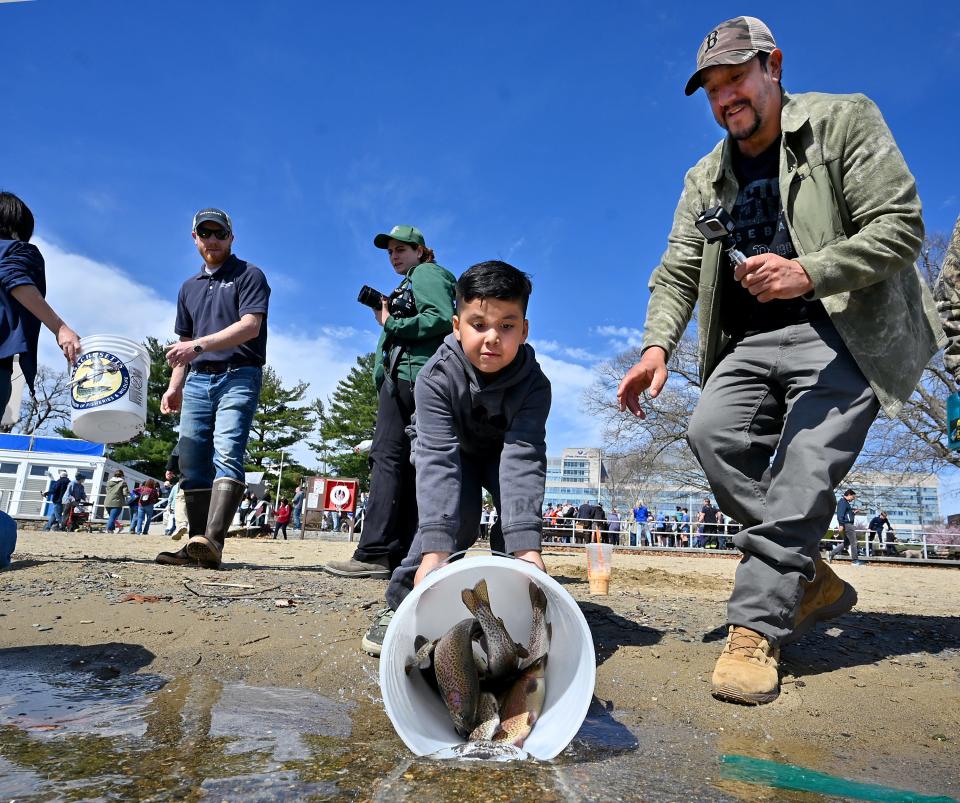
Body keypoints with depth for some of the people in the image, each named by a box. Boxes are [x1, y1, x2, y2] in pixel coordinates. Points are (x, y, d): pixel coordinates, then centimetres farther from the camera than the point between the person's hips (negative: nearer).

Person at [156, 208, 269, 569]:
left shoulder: (249, 275, 3)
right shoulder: (190, 287, 24)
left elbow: (250, 325, -13)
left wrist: (200, 344, -23)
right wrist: (174, 387, 14)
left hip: (238, 377, -7)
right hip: (197, 381, 7)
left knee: (226, 454, -21)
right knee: (192, 465, 0)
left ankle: (213, 541, -31)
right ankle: (196, 547, 3)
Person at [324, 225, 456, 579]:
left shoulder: (426, 274, 2)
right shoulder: (411, 284, 30)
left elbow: (443, 318, -16)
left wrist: (392, 325, -11)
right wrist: (387, 321, 14)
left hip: (408, 373, -11)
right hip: (407, 377, 11)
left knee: (387, 457, -17)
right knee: (405, 463, 5)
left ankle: (374, 554, -22)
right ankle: (398, 555, 5)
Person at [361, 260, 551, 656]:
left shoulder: (533, 383, -33)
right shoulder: (436, 377, -36)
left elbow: (523, 458, -42)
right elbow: (438, 458, -45)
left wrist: (526, 547, -55)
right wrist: (435, 549, -55)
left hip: (501, 451, 2)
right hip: (455, 450, -1)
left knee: (520, 502, -24)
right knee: (457, 513, -26)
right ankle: (402, 601, -11)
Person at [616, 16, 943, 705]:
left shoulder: (845, 121, 2)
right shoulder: (706, 180, 17)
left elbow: (901, 225, -7)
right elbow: (677, 274, 9)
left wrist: (808, 273, -24)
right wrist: (658, 345, -10)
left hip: (843, 335, -4)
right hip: (752, 345, 5)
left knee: (802, 476, -20)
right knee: (713, 430, -20)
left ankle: (756, 628, -14)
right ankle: (813, 580, -6)